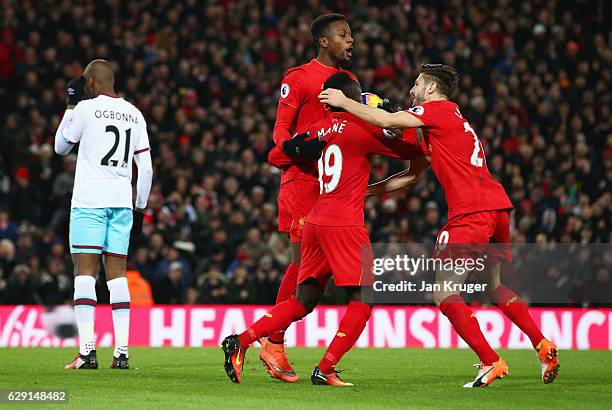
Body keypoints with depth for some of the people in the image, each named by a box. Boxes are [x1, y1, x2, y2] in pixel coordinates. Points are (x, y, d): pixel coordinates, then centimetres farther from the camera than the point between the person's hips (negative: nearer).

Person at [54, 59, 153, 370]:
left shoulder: (85, 108, -3)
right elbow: (146, 168, 11)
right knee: (117, 272, 6)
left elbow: (61, 148, 11)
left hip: (90, 199, -5)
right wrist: (140, 208, 19)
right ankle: (122, 351, 0)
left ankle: (87, 350, -15)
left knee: (85, 270, -6)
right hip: (122, 201, 5)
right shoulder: (134, 114, 12)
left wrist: (71, 105, 18)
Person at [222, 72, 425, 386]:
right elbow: (411, 151, 2)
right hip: (345, 224, -7)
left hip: (315, 222, 7)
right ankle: (325, 370, -8)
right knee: (362, 300, 0)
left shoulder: (319, 129, 13)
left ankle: (240, 342, 0)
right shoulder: (363, 129, -5)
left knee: (302, 302, 12)